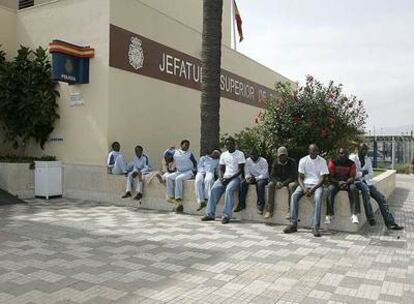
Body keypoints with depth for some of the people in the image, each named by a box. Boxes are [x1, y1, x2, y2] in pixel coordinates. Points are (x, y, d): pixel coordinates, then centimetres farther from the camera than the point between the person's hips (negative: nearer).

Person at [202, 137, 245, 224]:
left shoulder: (240, 154, -2)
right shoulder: (223, 154, 14)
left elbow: (241, 170, -8)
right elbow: (221, 169, 14)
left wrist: (229, 178, -15)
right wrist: (221, 178, -7)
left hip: (235, 177, -4)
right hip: (225, 177, 5)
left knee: (229, 189, -33)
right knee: (214, 189, -20)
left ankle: (226, 215, -32)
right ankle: (210, 214, -17)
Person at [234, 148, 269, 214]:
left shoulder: (263, 161, -15)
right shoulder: (248, 161, -2)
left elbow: (264, 175, -19)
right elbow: (247, 172, 0)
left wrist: (255, 178, -32)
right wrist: (247, 177, -23)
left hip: (263, 178, -4)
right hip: (253, 177, 4)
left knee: (260, 183, -39)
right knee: (243, 183, -24)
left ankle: (260, 205, -32)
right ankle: (241, 204, -20)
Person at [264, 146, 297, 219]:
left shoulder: (292, 162, -14)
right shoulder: (276, 162, -2)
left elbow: (293, 176, -19)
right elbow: (272, 175, -3)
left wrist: (283, 184, -30)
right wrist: (277, 182, -25)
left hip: (290, 181, -4)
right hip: (279, 180, 4)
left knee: (292, 185, -37)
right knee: (270, 185, -23)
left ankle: (290, 210, -35)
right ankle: (269, 210, -25)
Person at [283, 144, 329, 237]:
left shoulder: (322, 161, -2)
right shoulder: (303, 160, 2)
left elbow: (322, 178, -6)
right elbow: (300, 177, 2)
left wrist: (312, 189, -20)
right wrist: (304, 188, -17)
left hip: (317, 184, -2)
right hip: (305, 183, 2)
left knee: (318, 198, -34)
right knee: (294, 195, -26)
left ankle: (315, 227, -31)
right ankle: (293, 224, -21)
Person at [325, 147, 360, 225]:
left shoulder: (351, 163, 0)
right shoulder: (333, 162, -5)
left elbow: (352, 177, -6)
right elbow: (330, 177, -8)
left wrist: (346, 182, -27)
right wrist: (338, 182, -26)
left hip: (347, 183, 1)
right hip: (335, 182, -1)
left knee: (354, 189, -30)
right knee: (330, 189, -33)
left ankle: (354, 214, -33)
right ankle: (329, 215, -34)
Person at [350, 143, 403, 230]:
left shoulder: (368, 160, 16)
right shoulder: (352, 158, 0)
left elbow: (371, 174, 7)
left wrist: (360, 174, -9)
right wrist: (363, 173, -6)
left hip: (367, 182, 6)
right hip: (357, 182, -6)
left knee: (381, 197, -12)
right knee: (365, 188, -38)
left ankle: (390, 222, -14)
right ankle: (370, 217, -38)